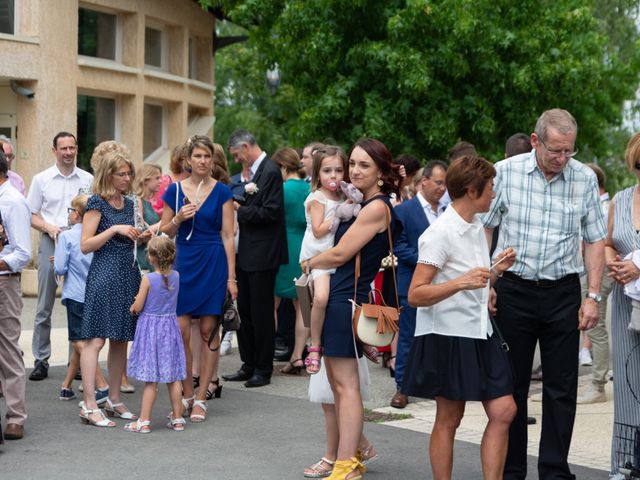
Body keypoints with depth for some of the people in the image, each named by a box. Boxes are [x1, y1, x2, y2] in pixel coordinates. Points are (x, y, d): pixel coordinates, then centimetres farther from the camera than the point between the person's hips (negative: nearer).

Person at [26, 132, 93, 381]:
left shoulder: (88, 179, 7)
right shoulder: (41, 179, 6)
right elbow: (32, 215, 7)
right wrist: (48, 227, -11)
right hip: (51, 242, 0)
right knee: (44, 308, 2)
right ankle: (41, 360, 8)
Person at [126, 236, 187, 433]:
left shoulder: (148, 279, -16)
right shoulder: (176, 276, -1)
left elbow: (137, 307, -12)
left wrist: (132, 307, 9)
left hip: (150, 326, -4)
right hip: (170, 325, 5)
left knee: (150, 379, -1)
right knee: (173, 377, 11)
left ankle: (144, 421, 3)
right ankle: (177, 419, 17)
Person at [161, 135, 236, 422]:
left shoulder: (221, 192, 0)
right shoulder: (175, 190, 5)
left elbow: (228, 236, -1)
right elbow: (165, 233, 12)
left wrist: (231, 276, -5)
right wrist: (178, 219, -10)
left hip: (213, 263, -2)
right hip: (183, 263, 2)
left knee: (208, 331, 0)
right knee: (181, 332, -2)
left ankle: (200, 399, 7)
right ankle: (187, 395, 12)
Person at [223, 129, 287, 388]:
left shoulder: (270, 172, -14)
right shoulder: (253, 171, 14)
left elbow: (270, 212, -20)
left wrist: (240, 209, -13)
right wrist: (242, 193, 1)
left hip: (262, 256, -9)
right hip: (246, 254, 9)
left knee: (261, 313, -1)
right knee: (244, 311, 13)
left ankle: (263, 369, 8)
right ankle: (249, 366, 21)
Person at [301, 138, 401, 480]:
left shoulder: (377, 208, -12)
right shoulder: (359, 205, 16)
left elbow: (340, 254, -12)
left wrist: (309, 263, 1)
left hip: (348, 298, -9)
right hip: (335, 297, 9)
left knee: (345, 384, -7)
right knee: (337, 381, 13)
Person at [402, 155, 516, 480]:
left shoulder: (477, 228, 13)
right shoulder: (440, 233, -13)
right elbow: (415, 295, -20)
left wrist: (497, 270, 7)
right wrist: (461, 283, -31)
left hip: (480, 334, 8)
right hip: (448, 335, -8)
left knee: (503, 411, 1)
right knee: (449, 418, 1)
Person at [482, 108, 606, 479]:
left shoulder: (584, 178, -1)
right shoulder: (505, 172, -5)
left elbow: (594, 240, 5)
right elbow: (484, 229, 3)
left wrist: (593, 296, -1)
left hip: (563, 293, 1)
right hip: (514, 289, -1)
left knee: (562, 388, 3)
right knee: (511, 384, 6)